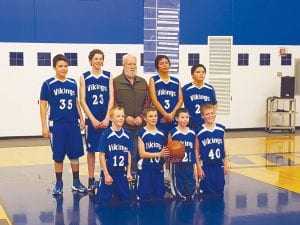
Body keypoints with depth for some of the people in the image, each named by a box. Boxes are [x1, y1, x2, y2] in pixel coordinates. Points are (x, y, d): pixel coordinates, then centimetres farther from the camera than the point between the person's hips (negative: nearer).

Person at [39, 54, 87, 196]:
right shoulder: (48, 84, -3)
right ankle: (59, 184, 17)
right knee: (58, 156, 4)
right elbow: (43, 105, -3)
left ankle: (76, 183, 19)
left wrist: (81, 118, 10)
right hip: (57, 125, -3)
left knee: (75, 154, 6)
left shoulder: (73, 83, 7)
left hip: (73, 124, 3)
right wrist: (44, 126, -7)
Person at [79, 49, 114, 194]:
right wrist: (93, 119, -8)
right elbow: (82, 101, -1)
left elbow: (111, 98, 1)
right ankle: (91, 180, 11)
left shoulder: (108, 76, 5)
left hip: (106, 119, 1)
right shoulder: (84, 77, 2)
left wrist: (107, 118, -9)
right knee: (91, 149, 4)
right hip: (91, 119, -1)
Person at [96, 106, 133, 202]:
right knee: (104, 199, -1)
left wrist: (129, 172, 3)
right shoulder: (106, 134, -9)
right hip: (108, 171, -4)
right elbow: (102, 155, -9)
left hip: (122, 172, 4)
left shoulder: (127, 134, 3)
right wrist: (106, 174, -11)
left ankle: (115, 193, 32)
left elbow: (129, 154, 8)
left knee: (125, 198, 5)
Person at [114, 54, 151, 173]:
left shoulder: (143, 82, 15)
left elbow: (148, 101, 11)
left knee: (136, 153, 7)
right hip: (122, 125, -4)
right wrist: (125, 117, -12)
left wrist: (141, 117, -3)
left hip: (140, 125, 4)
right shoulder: (116, 82, 0)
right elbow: (113, 102, -6)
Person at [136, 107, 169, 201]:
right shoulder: (141, 133, -4)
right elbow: (142, 154, -12)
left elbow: (164, 153, 14)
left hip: (159, 169, 4)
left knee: (159, 196, 8)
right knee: (144, 198, 0)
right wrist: (159, 154, -22)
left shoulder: (162, 134, 9)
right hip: (145, 169, -4)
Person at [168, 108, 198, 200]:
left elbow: (195, 151, 10)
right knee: (180, 196, 2)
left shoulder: (192, 133, 6)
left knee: (191, 194, 7)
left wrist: (195, 166, 7)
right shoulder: (172, 133, -5)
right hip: (177, 167, -3)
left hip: (190, 166, 3)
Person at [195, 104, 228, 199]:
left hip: (219, 165, 3)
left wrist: (225, 164, 8)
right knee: (209, 192, 4)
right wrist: (199, 167, -5)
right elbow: (196, 150, -4)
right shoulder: (199, 131, -8)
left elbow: (223, 147, 8)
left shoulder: (221, 129, 1)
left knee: (220, 191, 9)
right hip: (206, 166, -3)